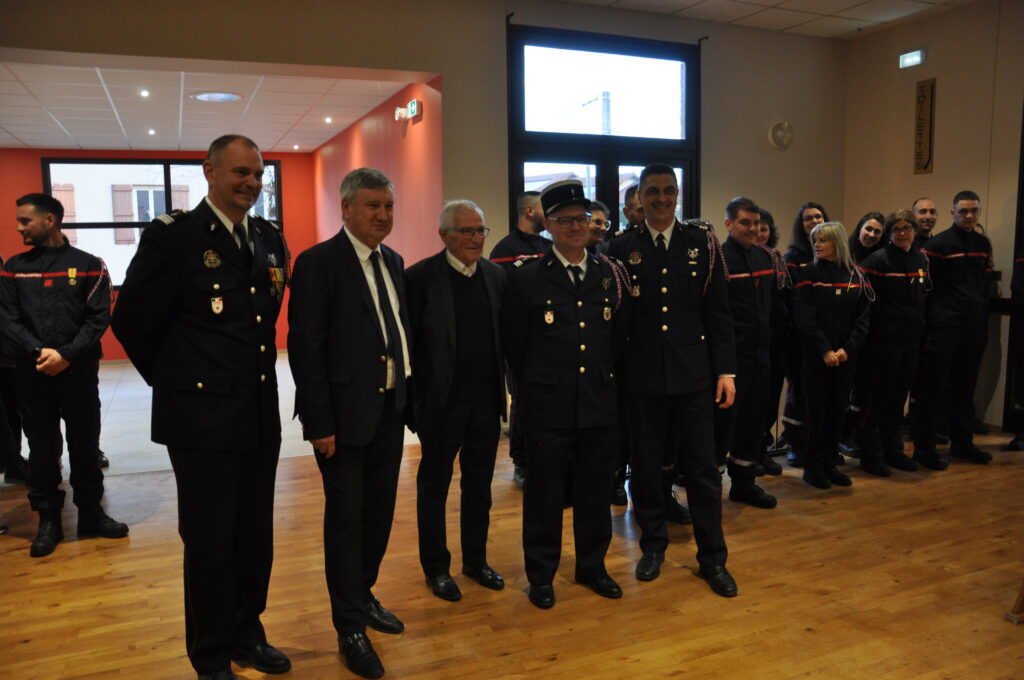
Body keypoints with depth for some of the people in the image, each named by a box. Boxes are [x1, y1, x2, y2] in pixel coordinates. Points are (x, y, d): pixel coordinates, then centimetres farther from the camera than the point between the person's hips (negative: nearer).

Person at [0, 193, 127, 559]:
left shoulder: (89, 265, 1)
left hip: (79, 370, -2)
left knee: (85, 444, 6)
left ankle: (91, 512, 21)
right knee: (42, 447, 8)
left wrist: (67, 355, -15)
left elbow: (99, 318, -5)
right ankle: (48, 520, 19)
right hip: (32, 372, 2)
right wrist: (39, 351, -15)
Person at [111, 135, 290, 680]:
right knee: (210, 542, 7)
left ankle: (246, 634, 36)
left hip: (260, 415, 6)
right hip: (202, 417, -5)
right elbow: (132, 319, -5)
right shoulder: (172, 235, -10)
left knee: (254, 536, 16)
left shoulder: (270, 239, 8)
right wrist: (174, 379, 4)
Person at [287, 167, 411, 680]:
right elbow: (305, 348, -14)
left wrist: (408, 398, 7)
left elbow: (399, 332, 11)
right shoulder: (318, 263, -11)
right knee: (345, 518, 5)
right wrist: (319, 423, -16)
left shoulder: (393, 262, 9)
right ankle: (350, 627, 21)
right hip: (345, 415, -6)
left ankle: (363, 595, 38)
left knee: (378, 512, 17)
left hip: (390, 410, 7)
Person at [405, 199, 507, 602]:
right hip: (441, 400, -4)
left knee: (479, 485, 16)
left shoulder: (495, 275, 6)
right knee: (434, 486, 11)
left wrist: (505, 387, 4)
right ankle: (436, 567, 26)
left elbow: (502, 335, 9)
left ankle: (475, 560, 32)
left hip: (486, 399, 5)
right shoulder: (421, 276, -9)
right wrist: (410, 399, -11)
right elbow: (407, 340, -9)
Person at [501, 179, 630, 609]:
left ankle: (592, 566, 32)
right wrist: (535, 384, 7)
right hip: (548, 407, -3)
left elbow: (620, 334, 13)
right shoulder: (527, 279, -5)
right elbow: (513, 343, 2)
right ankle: (541, 575, 24)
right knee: (544, 493, 8)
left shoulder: (610, 275, 5)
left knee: (596, 491, 14)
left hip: (600, 403, 3)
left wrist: (603, 374, 11)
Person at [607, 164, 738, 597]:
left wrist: (726, 370, -1)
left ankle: (712, 557, 21)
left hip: (693, 373, 0)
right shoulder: (622, 248, 2)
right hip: (642, 376, 0)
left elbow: (718, 312, 3)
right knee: (646, 465, 11)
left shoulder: (702, 243, 3)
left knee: (702, 467, 6)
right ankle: (653, 546, 29)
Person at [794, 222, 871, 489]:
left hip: (846, 355, 3)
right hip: (816, 355, -3)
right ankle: (813, 466, 10)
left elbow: (862, 317, 2)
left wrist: (847, 349, -11)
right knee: (816, 409, 1)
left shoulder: (856, 276, 5)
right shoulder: (809, 274, -2)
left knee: (837, 409, 7)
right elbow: (805, 319, -8)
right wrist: (825, 350, -15)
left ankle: (830, 464, 18)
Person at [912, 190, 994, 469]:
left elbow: (985, 286, 16)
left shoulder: (983, 244, 13)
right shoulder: (937, 244, -6)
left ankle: (961, 442, 24)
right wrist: (926, 325, -9)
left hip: (973, 327, 6)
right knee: (934, 388, -2)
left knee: (965, 388, 13)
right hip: (943, 327, -6)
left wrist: (984, 325, 12)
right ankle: (924, 447, 4)